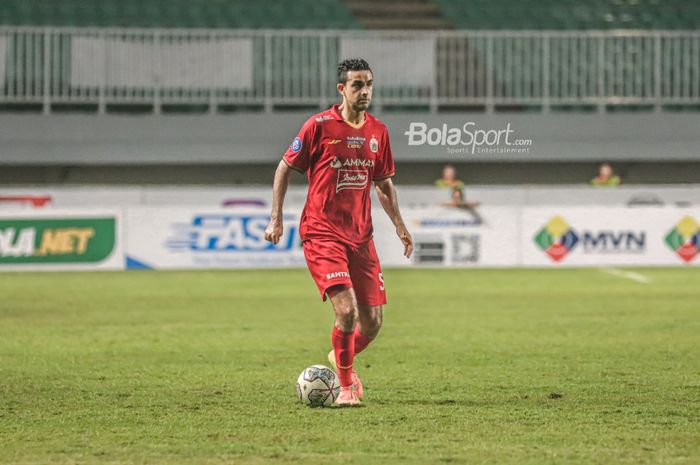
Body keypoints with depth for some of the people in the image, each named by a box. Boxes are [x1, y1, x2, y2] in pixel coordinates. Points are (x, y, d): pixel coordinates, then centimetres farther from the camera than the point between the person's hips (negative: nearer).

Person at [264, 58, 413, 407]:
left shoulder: (377, 131, 8)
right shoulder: (320, 126, -7)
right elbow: (285, 168, 2)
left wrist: (399, 225, 13)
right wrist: (276, 218, -3)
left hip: (360, 235, 5)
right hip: (321, 233, -5)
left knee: (372, 322, 3)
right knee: (347, 310, -19)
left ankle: (343, 359, 35)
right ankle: (346, 386, -1)